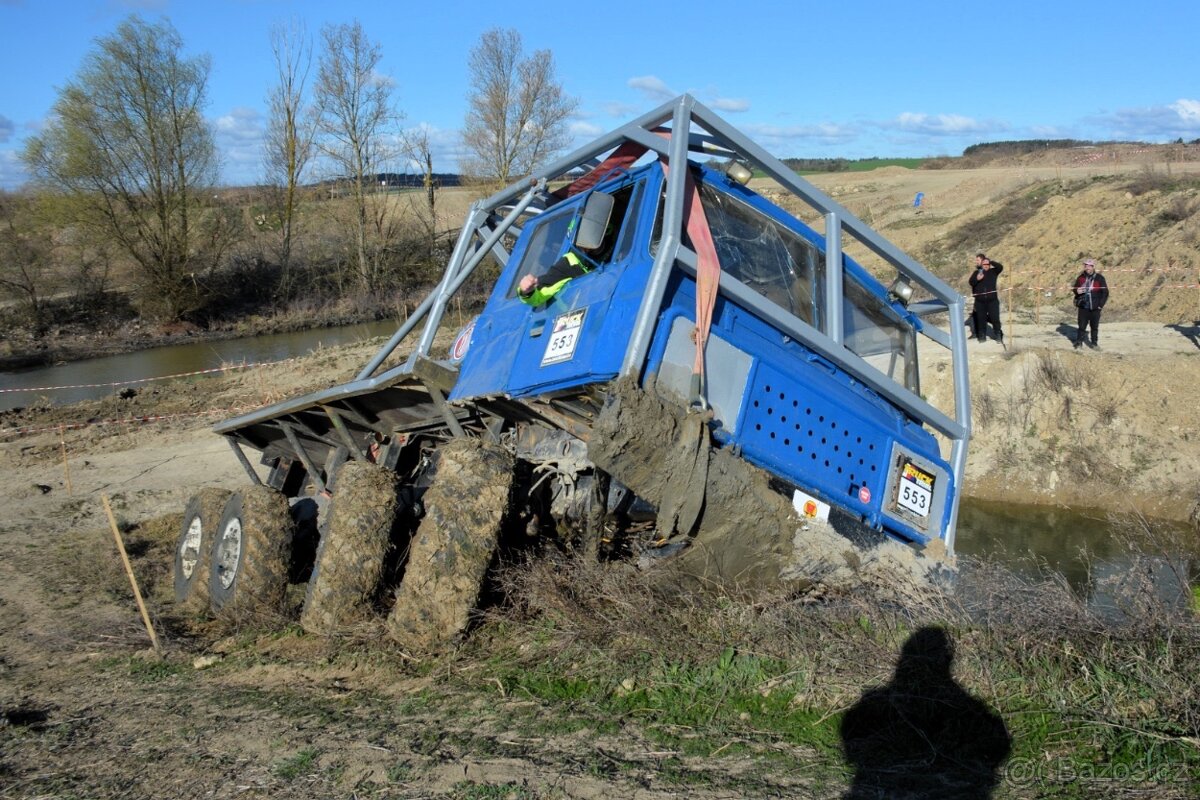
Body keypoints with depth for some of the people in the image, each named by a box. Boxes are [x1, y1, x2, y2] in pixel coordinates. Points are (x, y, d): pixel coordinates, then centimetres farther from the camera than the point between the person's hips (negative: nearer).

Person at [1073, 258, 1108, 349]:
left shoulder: (1099, 278, -3)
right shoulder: (1081, 277, 4)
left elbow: (1105, 292, 0)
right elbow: (1075, 288, 15)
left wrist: (1101, 305, -7)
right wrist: (1077, 291, -10)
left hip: (1095, 307, -1)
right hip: (1083, 306, 1)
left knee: (1094, 326, 7)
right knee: (1082, 325, 4)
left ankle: (1094, 343, 18)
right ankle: (1079, 342, 14)